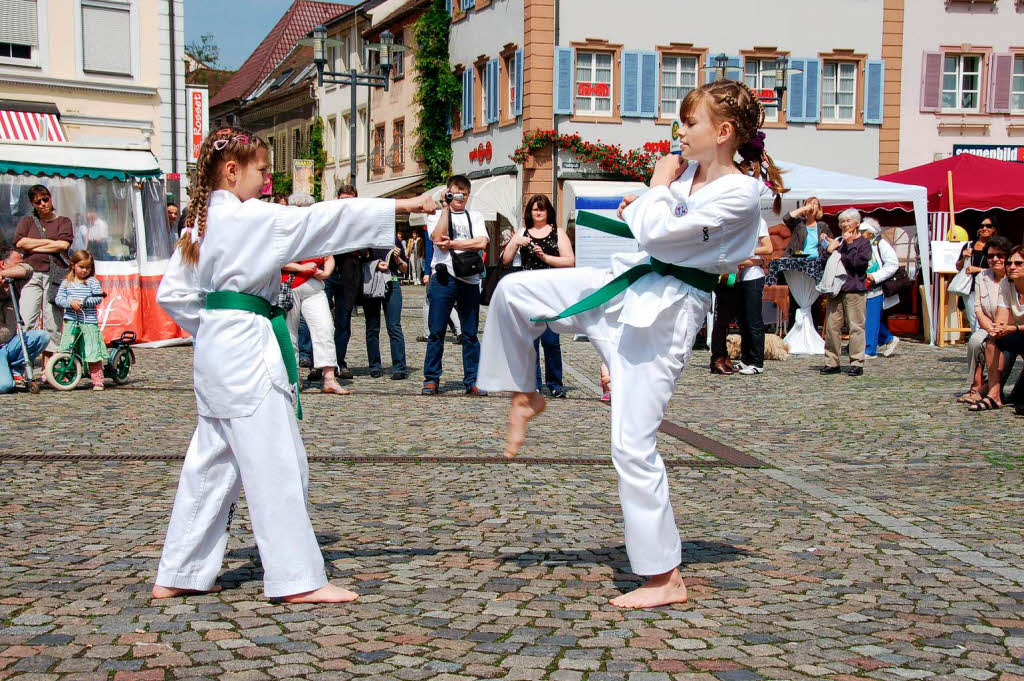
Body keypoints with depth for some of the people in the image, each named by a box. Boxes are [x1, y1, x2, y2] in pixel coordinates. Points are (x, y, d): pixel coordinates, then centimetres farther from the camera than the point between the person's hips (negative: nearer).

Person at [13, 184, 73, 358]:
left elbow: (64, 245, -4)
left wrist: (34, 247, -1)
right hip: (31, 275, 1)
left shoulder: (63, 221, 15)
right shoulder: (27, 221, 19)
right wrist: (49, 242, -1)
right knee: (26, 322, -14)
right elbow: (19, 242, -1)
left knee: (52, 324, -4)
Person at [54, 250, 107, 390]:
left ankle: (97, 380, 3)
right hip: (70, 322, 3)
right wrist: (70, 302, -12)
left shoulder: (93, 282, 4)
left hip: (89, 322, -2)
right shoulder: (66, 283, 11)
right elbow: (58, 299, 6)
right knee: (67, 351, 2)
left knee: (93, 352, -5)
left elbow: (98, 298, -3)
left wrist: (84, 301, -16)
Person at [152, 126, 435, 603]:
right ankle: (299, 580, 0)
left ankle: (178, 576, 20)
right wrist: (404, 205, -13)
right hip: (247, 351, -10)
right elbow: (320, 220, -15)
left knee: (212, 463, 14)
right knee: (275, 465, -5)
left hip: (216, 348, 10)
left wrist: (211, 327, 15)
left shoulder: (202, 224, 13)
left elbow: (171, 292, 16)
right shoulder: (249, 218, -13)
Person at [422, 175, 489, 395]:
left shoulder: (475, 217, 15)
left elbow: (481, 243, -2)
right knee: (436, 331, -3)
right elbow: (438, 237, -9)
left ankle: (472, 380, 8)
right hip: (443, 278, -2)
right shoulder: (436, 215, 11)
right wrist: (445, 209, -6)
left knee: (470, 333, 4)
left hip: (469, 280, 2)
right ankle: (431, 379, 3)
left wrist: (451, 243, -7)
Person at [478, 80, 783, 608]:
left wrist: (658, 185, -7)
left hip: (663, 317, -8)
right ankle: (524, 395, 23)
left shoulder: (740, 194, -18)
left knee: (633, 446, -8)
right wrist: (644, 208, 6)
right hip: (623, 287, 8)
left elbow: (657, 233, -23)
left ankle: (666, 579, 3)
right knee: (512, 290, 2)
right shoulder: (687, 170, 7)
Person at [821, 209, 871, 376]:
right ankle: (832, 362, 8)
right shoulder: (837, 241, 19)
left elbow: (858, 262, -13)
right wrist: (828, 251, -3)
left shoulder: (863, 243, 3)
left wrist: (844, 250, -5)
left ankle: (857, 363, -1)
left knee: (856, 326, -5)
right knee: (832, 326, 2)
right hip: (835, 290, 5)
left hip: (855, 290, -5)